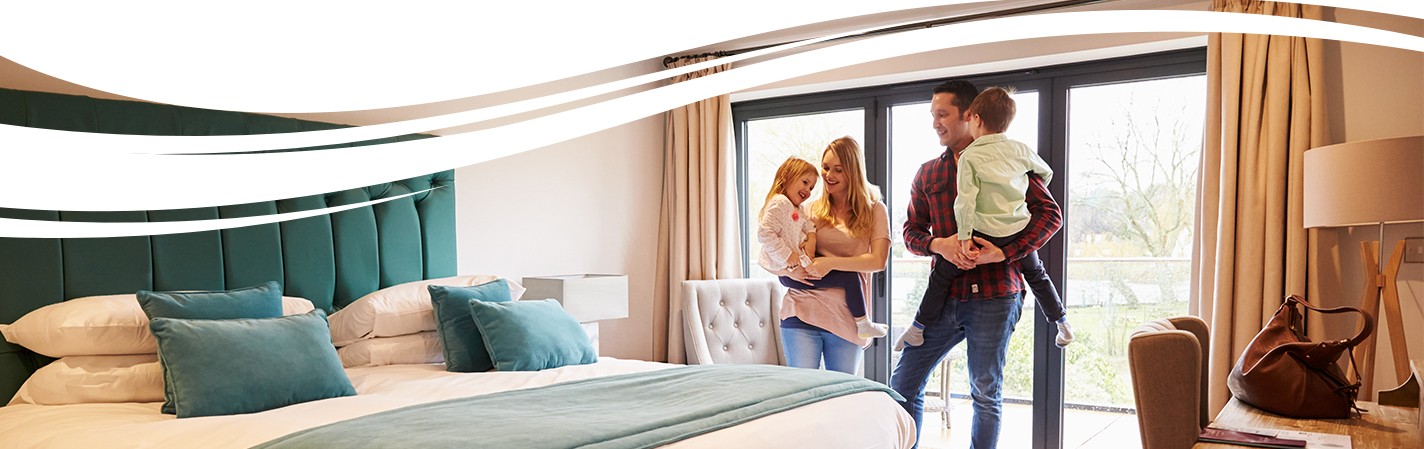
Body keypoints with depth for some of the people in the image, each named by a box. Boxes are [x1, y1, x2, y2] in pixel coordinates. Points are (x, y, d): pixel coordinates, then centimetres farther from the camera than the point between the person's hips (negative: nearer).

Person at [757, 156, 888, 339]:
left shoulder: (795, 209, 20)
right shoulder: (779, 204, -14)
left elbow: (808, 223, 14)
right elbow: (764, 233, -23)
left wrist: (811, 238, -8)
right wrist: (788, 256, -24)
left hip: (801, 266, 11)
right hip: (791, 273, -11)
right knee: (850, 277, -12)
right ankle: (863, 325, -2)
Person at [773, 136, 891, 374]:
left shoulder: (874, 211, 6)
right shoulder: (812, 210, 10)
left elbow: (878, 260, -7)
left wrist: (832, 262, -19)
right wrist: (789, 271, -12)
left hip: (847, 319, 0)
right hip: (802, 312, 1)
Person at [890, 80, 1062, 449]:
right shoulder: (927, 173, 13)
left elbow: (1050, 213, -5)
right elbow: (912, 231, 12)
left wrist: (1005, 252, -17)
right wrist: (938, 244, -12)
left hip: (992, 297, -4)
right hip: (944, 297, 4)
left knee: (986, 394, 6)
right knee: (903, 382, 4)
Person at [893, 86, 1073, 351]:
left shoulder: (969, 157, -8)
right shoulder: (1021, 149, 4)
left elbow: (965, 200, -17)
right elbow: (1046, 173, 21)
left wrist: (964, 238, -15)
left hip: (986, 234, -5)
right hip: (1021, 231, 5)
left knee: (942, 274, 7)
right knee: (1036, 274, 29)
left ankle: (918, 329, 8)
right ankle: (1062, 323, 39)